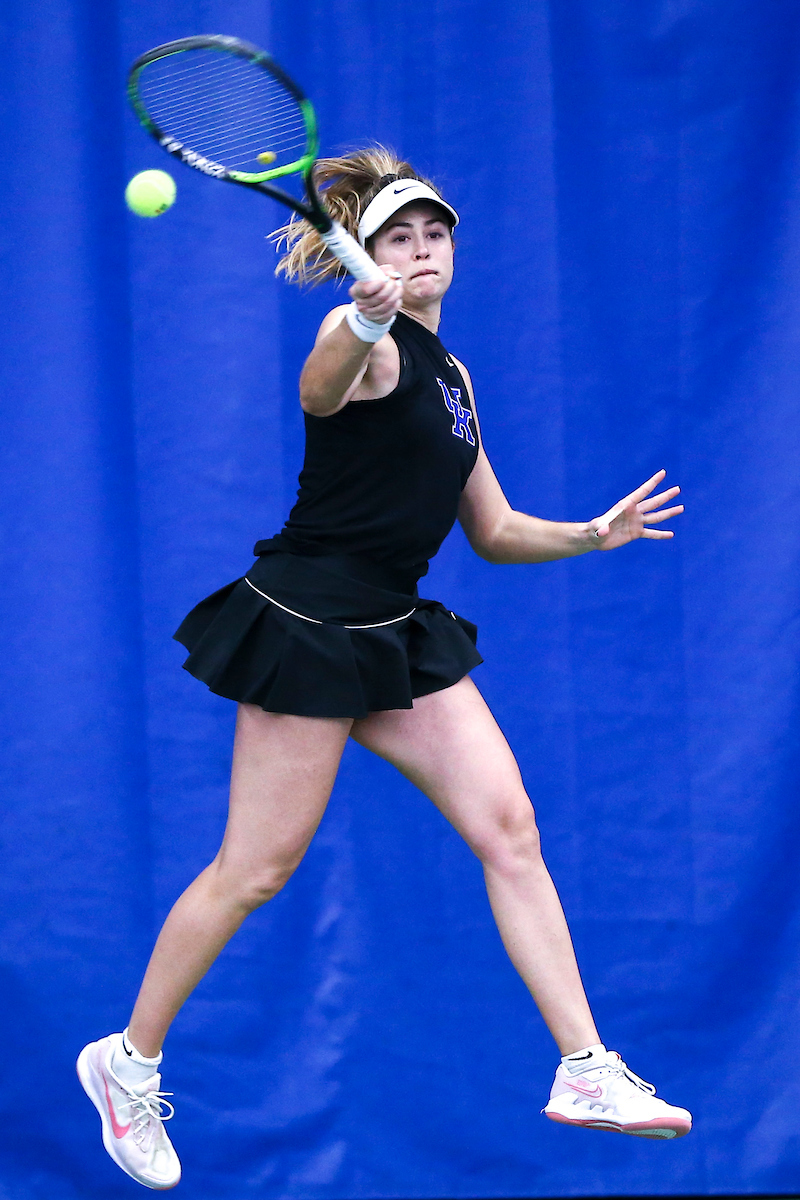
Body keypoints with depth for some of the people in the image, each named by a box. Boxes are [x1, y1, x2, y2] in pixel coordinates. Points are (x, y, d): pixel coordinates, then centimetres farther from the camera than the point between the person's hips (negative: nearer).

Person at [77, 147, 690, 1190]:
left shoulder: (451, 372, 15)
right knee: (256, 868, -3)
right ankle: (130, 1060, 14)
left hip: (397, 634, 8)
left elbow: (494, 532, 22)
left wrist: (594, 534, 6)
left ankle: (584, 1069, -1)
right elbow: (320, 393, -39)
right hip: (310, 622, -8)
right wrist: (360, 327, -60)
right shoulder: (364, 339, -12)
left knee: (508, 827, -2)